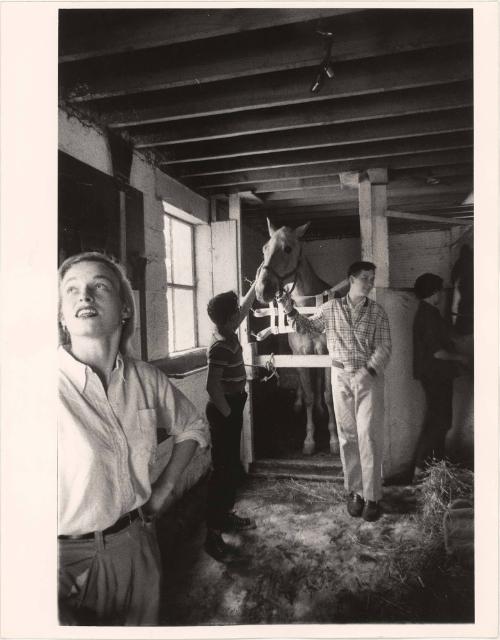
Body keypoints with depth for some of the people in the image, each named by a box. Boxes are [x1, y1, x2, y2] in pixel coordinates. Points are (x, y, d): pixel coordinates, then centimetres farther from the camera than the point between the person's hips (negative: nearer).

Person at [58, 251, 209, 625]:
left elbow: (192, 426, 10)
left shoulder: (146, 379, -7)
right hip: (69, 557, -4)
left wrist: (167, 486, 1)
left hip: (138, 543, 5)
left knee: (143, 625, 26)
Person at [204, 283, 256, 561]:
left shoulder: (229, 335, 4)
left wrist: (257, 284, 21)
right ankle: (213, 533, 6)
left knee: (232, 466, 19)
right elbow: (212, 386, -28)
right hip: (224, 411, -10)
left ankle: (226, 515, 35)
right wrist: (228, 415, -18)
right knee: (225, 469, -4)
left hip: (231, 407, 10)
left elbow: (246, 306, 18)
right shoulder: (221, 347, -24)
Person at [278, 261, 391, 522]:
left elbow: (384, 348, -4)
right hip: (341, 376, 2)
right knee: (347, 436, 7)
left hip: (370, 377, -1)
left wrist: (368, 370, -19)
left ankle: (372, 496, 8)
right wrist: (291, 311, -4)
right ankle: (354, 491, 21)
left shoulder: (377, 312, 1)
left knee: (369, 437, -3)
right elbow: (307, 327, 13)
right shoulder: (331, 308, 5)